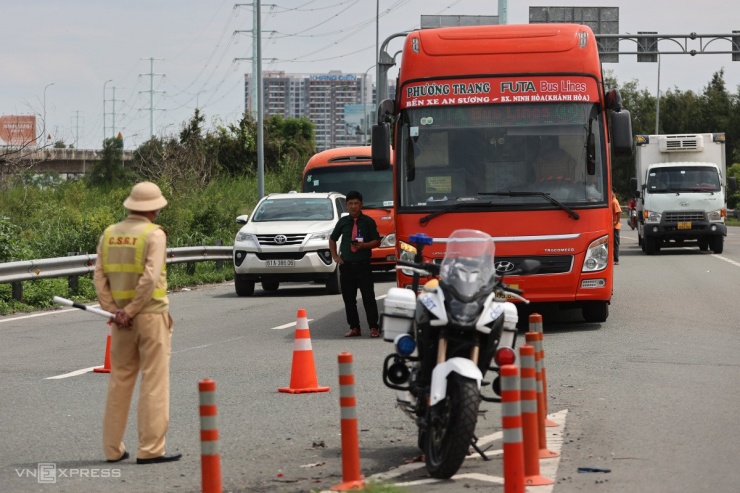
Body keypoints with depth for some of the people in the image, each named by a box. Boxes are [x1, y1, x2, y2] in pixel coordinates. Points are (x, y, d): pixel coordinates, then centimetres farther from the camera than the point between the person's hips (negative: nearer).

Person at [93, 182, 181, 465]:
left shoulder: (110, 234, 7)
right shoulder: (154, 234, -10)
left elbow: (99, 275, 1)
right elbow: (150, 277, -19)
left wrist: (113, 309, -3)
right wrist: (131, 311, -13)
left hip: (121, 317, 6)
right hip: (151, 314, -6)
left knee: (120, 381, 13)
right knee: (154, 382, -1)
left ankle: (113, 449, 16)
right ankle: (150, 449, -3)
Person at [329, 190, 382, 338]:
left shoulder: (368, 222, 1)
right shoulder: (343, 222, 9)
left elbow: (377, 241, 1)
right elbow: (332, 239, 23)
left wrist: (364, 245, -16)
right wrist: (335, 256, 12)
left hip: (363, 265, -3)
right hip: (346, 265, 3)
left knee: (368, 298, -6)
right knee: (349, 299, 5)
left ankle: (374, 328, -2)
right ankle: (354, 328, 13)